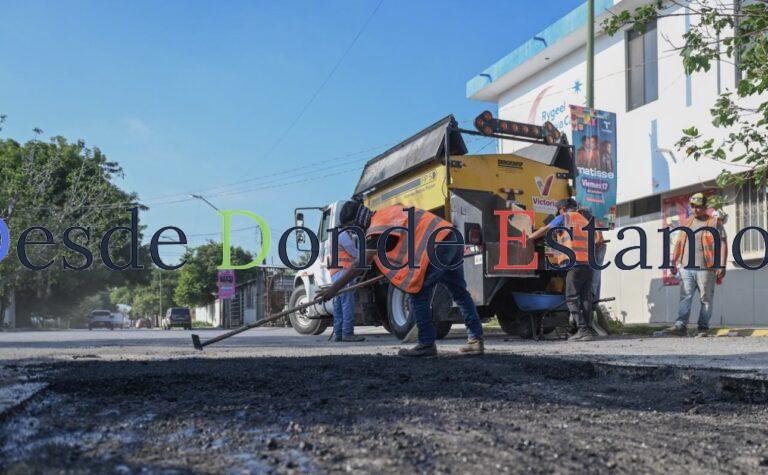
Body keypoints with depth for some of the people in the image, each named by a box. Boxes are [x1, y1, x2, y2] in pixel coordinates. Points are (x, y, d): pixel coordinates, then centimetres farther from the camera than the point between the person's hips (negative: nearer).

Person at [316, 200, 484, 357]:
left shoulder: (377, 228, -8)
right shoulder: (389, 211, 19)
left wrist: (334, 288, -11)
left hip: (438, 247, -10)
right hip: (454, 240, 10)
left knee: (418, 296, -1)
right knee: (460, 292, 17)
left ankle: (427, 344, 4)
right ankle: (476, 340, 23)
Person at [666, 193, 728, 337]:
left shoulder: (715, 223, 3)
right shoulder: (687, 223, 17)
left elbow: (723, 244, -2)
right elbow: (679, 243, 22)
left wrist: (722, 266, -10)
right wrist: (674, 262, 15)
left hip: (706, 268, -4)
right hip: (686, 268, 4)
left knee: (706, 299, 1)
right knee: (685, 297, -6)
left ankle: (703, 328, 6)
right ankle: (681, 326, -13)